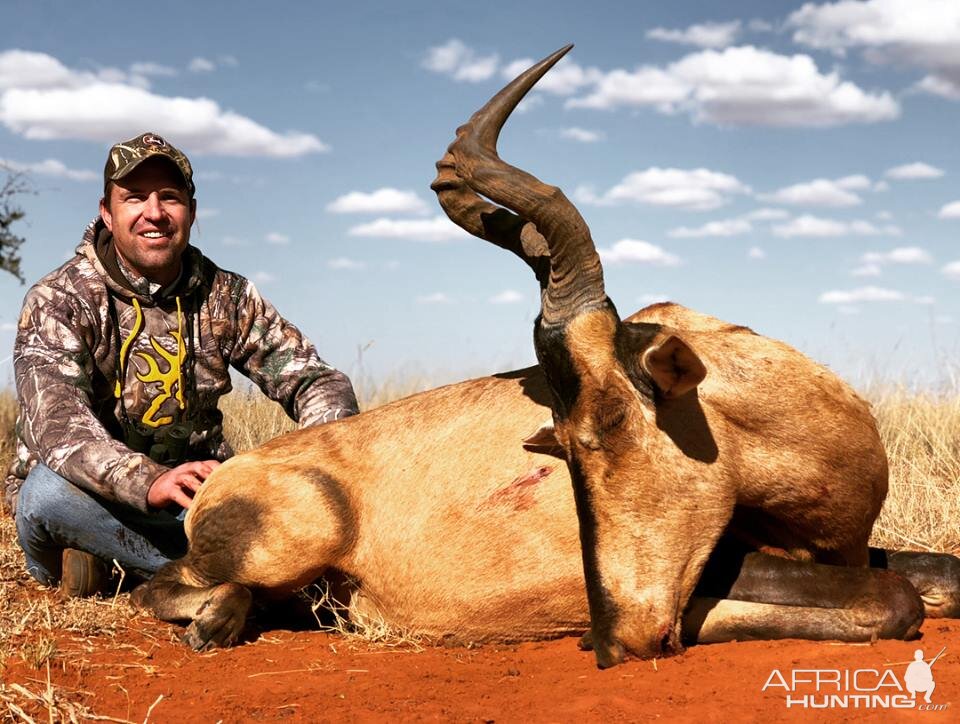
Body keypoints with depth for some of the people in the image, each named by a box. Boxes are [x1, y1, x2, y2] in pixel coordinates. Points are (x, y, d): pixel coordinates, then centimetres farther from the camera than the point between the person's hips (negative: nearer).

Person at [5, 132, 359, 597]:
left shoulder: (227, 297, 1)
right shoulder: (59, 299, -11)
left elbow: (314, 380, -2)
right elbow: (57, 422, -27)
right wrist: (150, 481, -46)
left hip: (192, 493, 3)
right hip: (96, 495, -3)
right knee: (49, 490, -37)